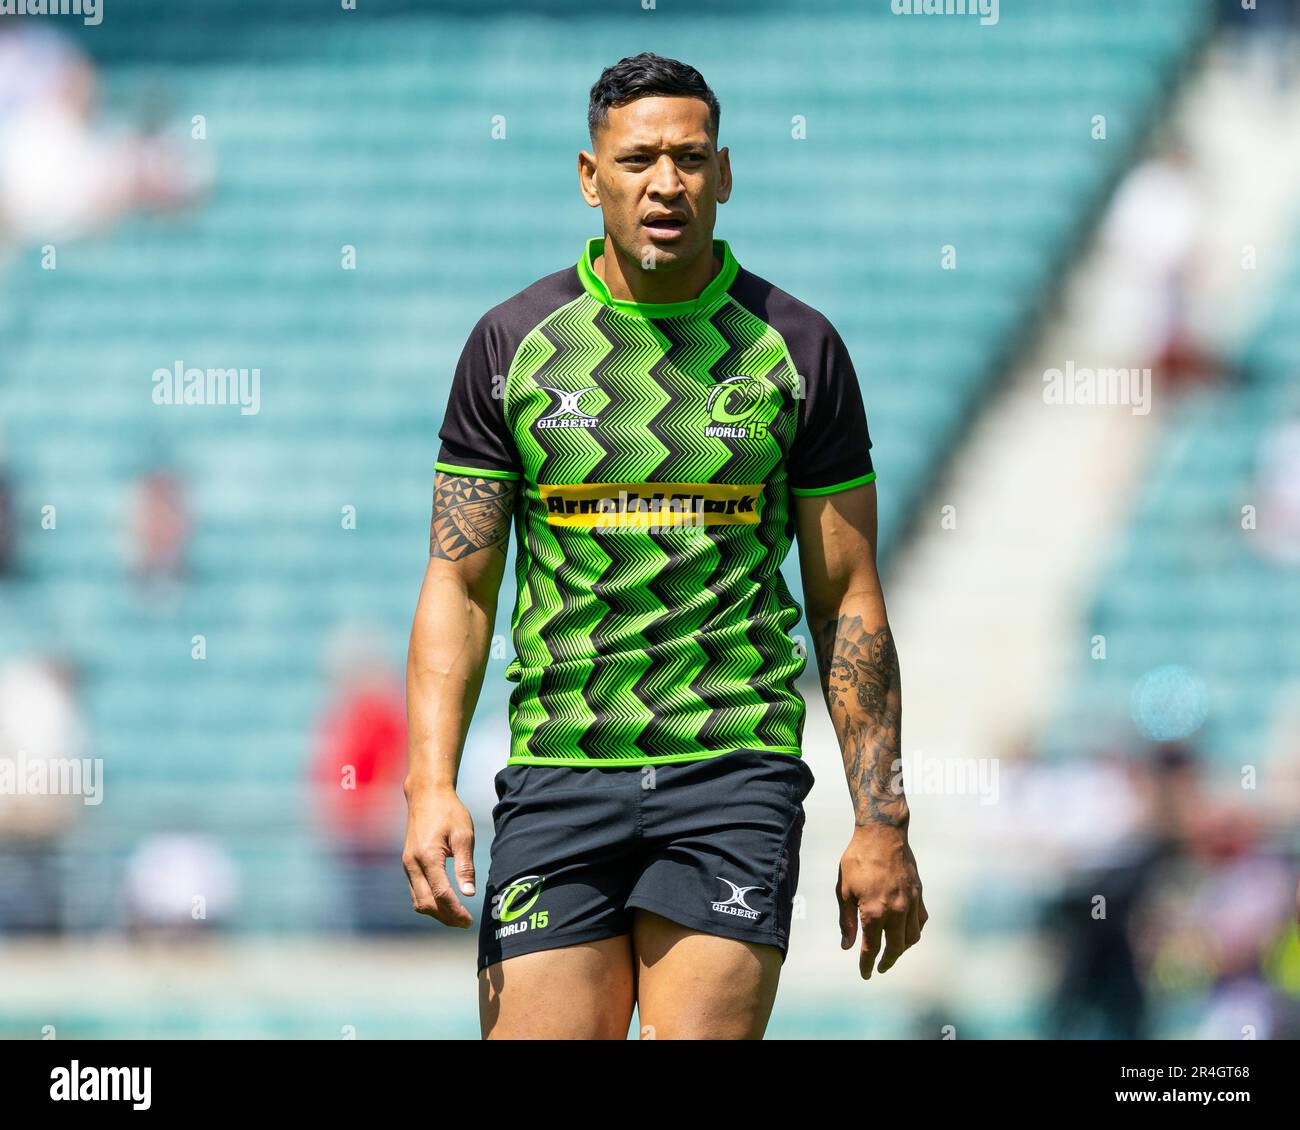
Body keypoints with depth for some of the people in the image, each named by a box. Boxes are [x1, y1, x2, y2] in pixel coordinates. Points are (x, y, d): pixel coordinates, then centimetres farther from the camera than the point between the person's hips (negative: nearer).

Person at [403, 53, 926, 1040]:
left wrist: (882, 821, 2)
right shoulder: (513, 344, 6)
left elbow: (848, 600, 7)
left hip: (733, 772, -1)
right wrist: (431, 785, -7)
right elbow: (458, 585, 6)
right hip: (557, 773, 1)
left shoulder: (797, 349, 5)